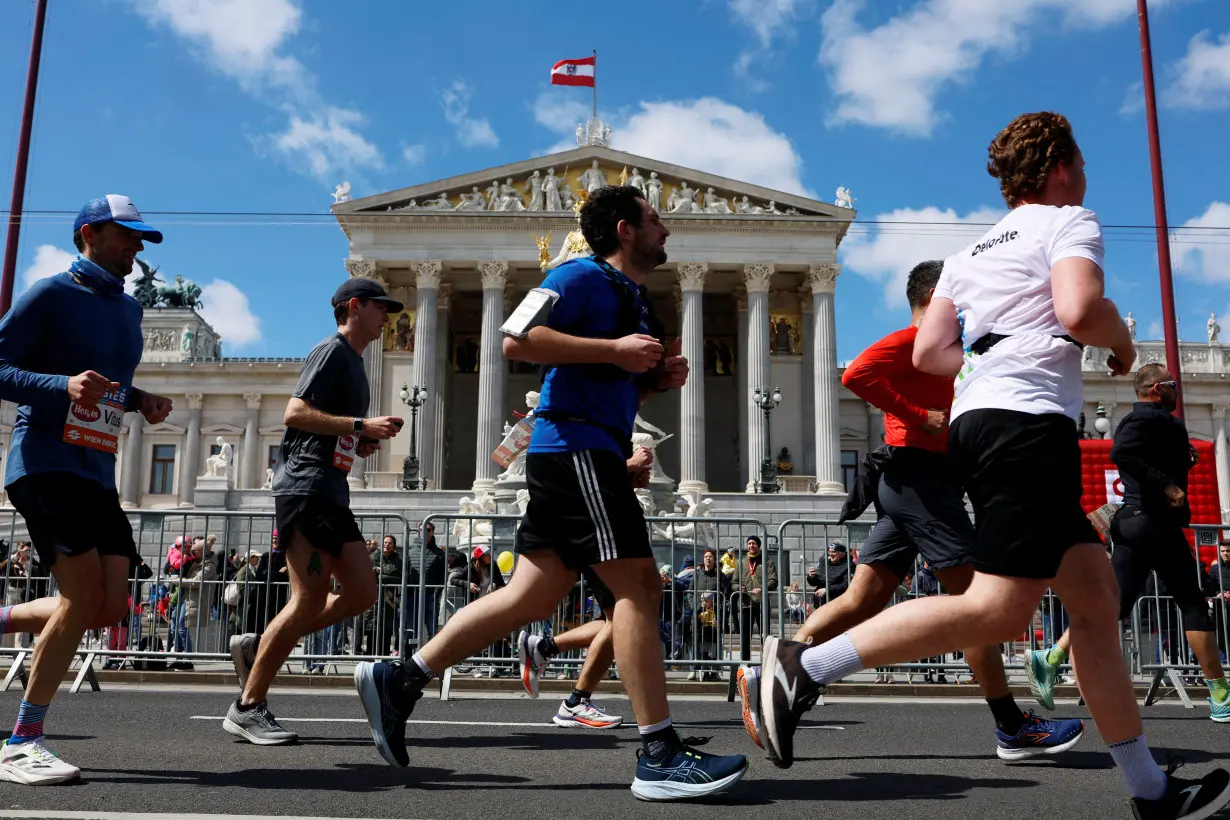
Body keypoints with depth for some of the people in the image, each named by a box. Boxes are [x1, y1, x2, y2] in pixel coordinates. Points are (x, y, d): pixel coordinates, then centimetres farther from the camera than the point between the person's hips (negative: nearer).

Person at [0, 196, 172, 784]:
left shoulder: (129, 309, 19)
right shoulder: (52, 294, -3)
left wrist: (140, 400, 9)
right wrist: (64, 385, -23)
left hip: (98, 471, 8)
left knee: (110, 607, -2)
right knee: (85, 594, -17)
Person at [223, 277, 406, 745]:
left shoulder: (354, 362, 24)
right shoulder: (332, 351, -4)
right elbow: (295, 413, -17)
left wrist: (362, 445, 11)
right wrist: (362, 426, -17)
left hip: (332, 491, 10)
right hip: (305, 485, -10)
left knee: (361, 593, 4)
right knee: (309, 599, -11)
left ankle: (257, 647, 13)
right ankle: (247, 708, -1)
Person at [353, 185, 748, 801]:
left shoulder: (634, 299, 25)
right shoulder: (585, 277, -4)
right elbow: (517, 340, -15)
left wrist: (658, 378, 12)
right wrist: (614, 350, -16)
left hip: (590, 454, 10)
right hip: (575, 447, -10)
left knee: (533, 595, 6)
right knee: (638, 585, -12)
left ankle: (398, 680, 12)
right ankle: (660, 757, -8)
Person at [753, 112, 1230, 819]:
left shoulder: (971, 251, 25)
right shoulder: (1071, 220, 4)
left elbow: (928, 352, 15)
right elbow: (1079, 310, -16)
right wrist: (1122, 342, 4)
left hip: (977, 419, 10)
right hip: (1029, 421, -10)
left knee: (1096, 597, 11)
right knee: (999, 612, -16)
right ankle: (806, 666, -20)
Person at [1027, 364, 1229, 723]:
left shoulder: (1134, 419, 21)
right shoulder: (1156, 418, -9)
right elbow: (1121, 453, -28)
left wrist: (1182, 460, 11)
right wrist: (1166, 486, -24)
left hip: (1133, 522, 9)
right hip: (1156, 523, -9)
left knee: (1114, 603, 4)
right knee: (1193, 605, 0)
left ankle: (1050, 659, -8)